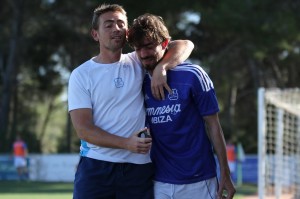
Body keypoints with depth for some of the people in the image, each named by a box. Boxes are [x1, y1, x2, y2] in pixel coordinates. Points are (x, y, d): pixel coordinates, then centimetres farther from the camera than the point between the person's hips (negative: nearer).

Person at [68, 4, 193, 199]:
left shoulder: (138, 63, 8)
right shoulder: (81, 75, 1)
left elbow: (186, 45, 5)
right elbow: (84, 129, -7)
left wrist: (161, 68, -14)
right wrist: (126, 143, -19)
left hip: (139, 168, 2)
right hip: (95, 167, -2)